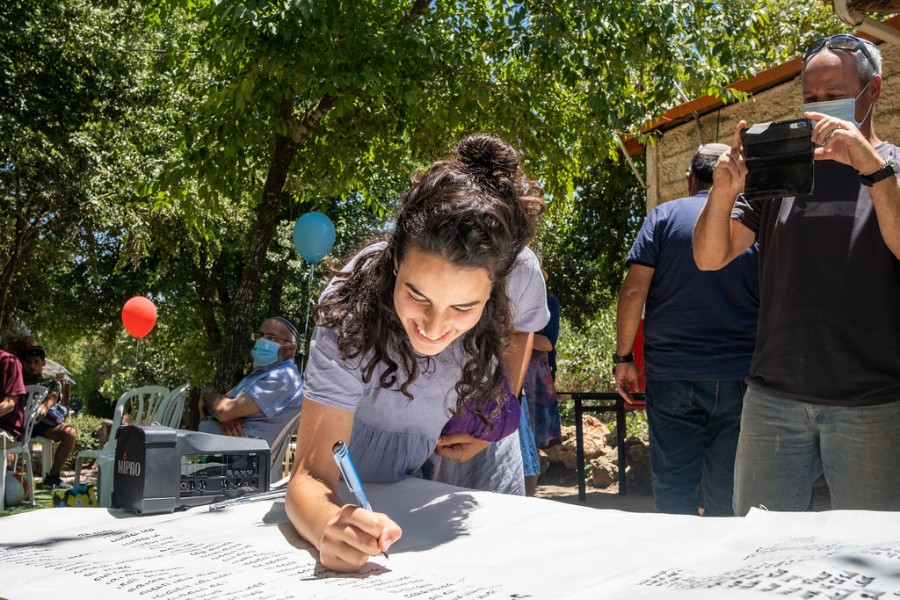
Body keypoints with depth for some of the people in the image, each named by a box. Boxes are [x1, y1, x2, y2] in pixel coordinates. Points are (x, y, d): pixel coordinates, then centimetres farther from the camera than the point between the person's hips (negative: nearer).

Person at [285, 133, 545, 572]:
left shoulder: (520, 275, -30)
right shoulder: (351, 312, -38)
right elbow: (312, 474, -40)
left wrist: (491, 425, -7)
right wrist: (332, 525, -61)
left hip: (474, 451, 2)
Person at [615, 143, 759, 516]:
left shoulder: (664, 217, 1)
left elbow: (633, 291, -7)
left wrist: (623, 357, 0)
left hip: (671, 376, -1)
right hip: (739, 377, 2)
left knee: (673, 489, 5)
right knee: (728, 497, 8)